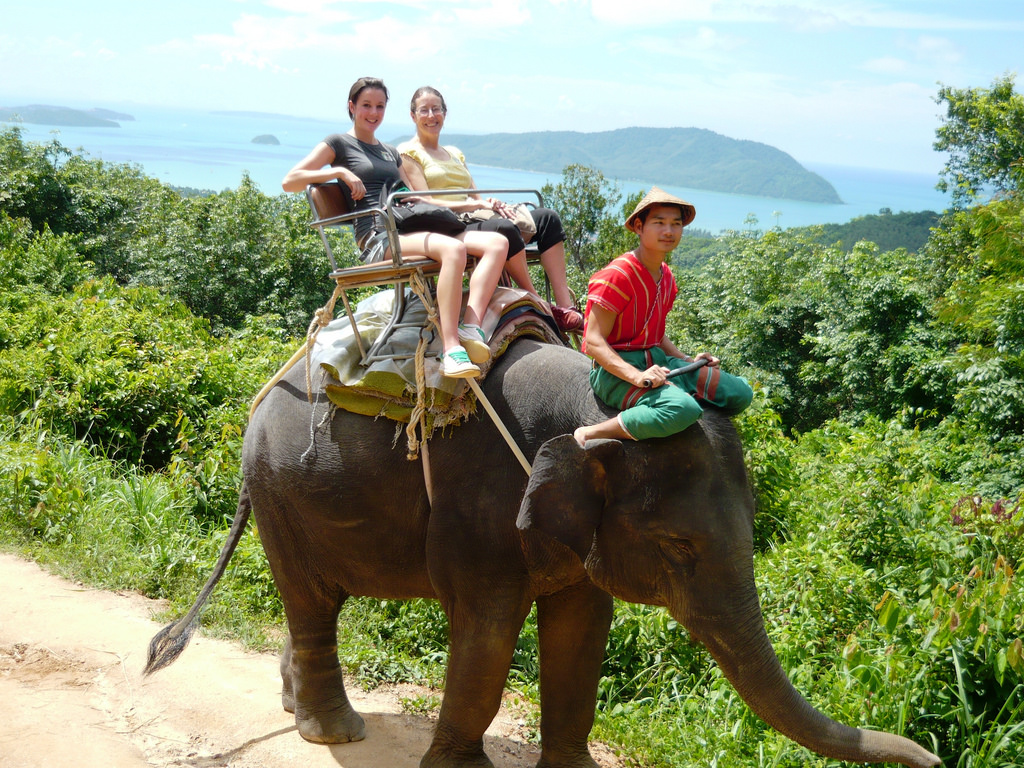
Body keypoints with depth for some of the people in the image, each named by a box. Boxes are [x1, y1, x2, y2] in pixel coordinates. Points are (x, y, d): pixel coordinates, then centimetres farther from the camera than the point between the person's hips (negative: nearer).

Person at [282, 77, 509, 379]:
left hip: (411, 230, 7)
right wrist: (340, 172, -6)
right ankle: (451, 351, -46)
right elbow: (289, 182, 2)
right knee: (453, 248, -37)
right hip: (377, 236, -7)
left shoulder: (391, 152, 32)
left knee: (497, 243, -16)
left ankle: (470, 330, -35)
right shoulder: (339, 143, 12)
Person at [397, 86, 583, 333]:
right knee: (504, 229, -36)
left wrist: (492, 203, -5)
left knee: (547, 217, -10)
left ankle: (565, 306, -22)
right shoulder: (408, 153, 5)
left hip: (474, 220, 8)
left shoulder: (454, 153, 29)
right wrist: (476, 204, -17)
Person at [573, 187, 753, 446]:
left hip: (659, 361, 9)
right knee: (682, 409, -37)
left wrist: (688, 361, 7)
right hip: (617, 369, -9)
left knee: (740, 393, 0)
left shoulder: (666, 277, 14)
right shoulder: (617, 276, -14)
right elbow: (594, 342, -19)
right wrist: (637, 376, -32)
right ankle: (589, 434, -23)